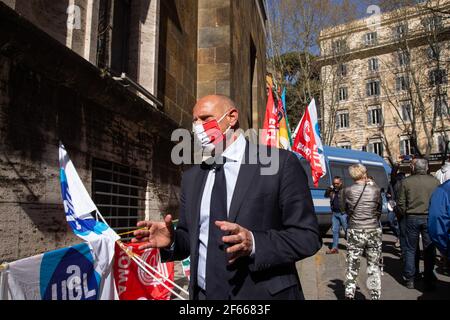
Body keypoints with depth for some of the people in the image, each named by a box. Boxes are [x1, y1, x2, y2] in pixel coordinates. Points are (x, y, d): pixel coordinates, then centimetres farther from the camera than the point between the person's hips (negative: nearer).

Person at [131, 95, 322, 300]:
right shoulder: (191, 177, 6)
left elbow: (308, 235, -12)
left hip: (262, 295, -4)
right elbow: (191, 238, 11)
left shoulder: (281, 163, -10)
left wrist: (254, 243, -26)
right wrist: (172, 241, -10)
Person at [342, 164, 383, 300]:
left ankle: (349, 295, 15)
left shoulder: (348, 191, -8)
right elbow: (379, 210, 7)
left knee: (352, 267, 9)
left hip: (355, 232, -1)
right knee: (374, 267, 13)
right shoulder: (375, 190, -5)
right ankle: (375, 295, 21)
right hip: (374, 232, 1)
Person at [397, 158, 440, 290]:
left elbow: (401, 203, -2)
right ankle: (429, 281, 15)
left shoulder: (406, 182, -4)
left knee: (410, 249, 9)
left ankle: (409, 280, 14)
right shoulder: (434, 181, -2)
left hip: (412, 218, 0)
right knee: (429, 250, 9)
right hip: (430, 218, 1)